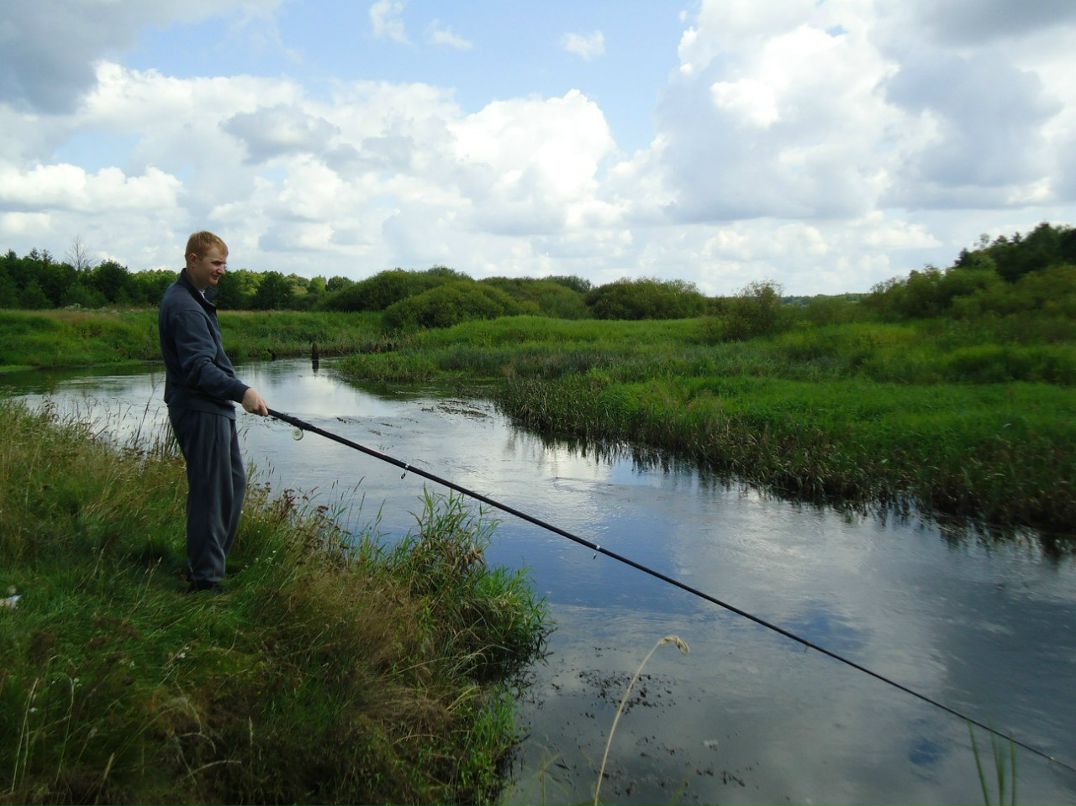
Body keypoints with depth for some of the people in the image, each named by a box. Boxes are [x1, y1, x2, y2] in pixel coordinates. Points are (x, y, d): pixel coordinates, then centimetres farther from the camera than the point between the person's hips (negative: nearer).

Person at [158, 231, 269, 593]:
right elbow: (198, 368, -26)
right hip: (199, 411, -11)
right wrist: (241, 391, -33)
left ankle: (213, 560, 30)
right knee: (211, 492, -5)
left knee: (234, 483, 18)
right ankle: (205, 578, 5)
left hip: (214, 408, 11)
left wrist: (234, 393, 24)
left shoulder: (194, 298, 16)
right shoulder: (183, 306, -18)